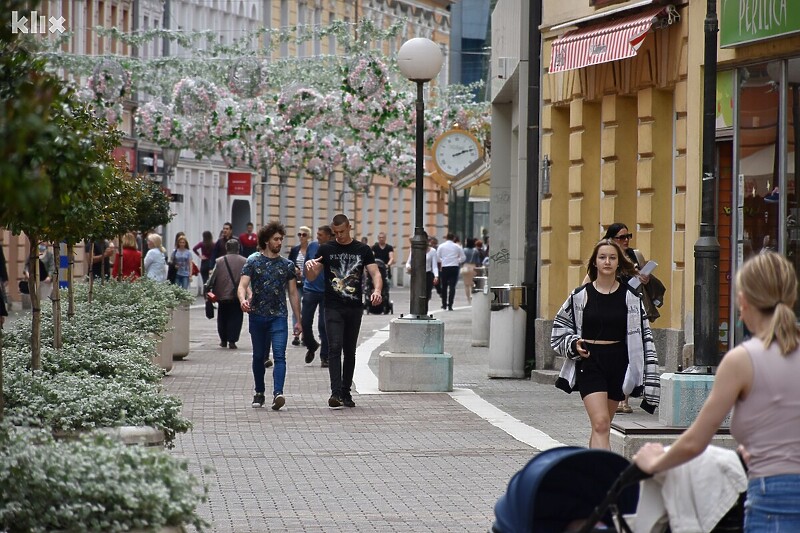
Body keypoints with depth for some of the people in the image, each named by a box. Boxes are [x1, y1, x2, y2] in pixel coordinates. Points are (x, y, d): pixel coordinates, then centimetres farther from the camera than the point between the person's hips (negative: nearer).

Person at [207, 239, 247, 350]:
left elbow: (213, 276, -4)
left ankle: (223, 340, 22)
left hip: (223, 295, 1)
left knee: (222, 318, 15)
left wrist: (207, 289, 6)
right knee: (235, 318, 3)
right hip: (238, 295, -1)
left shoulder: (220, 261, -4)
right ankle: (232, 341, -6)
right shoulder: (244, 261, -3)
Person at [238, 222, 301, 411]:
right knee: (259, 356, 11)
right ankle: (259, 393, 25)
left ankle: (278, 393, -26)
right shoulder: (253, 261, 2)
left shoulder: (287, 265, 8)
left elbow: (293, 293, 11)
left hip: (279, 317, 0)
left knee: (279, 355, -15)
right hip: (257, 316, 0)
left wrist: (298, 320, 9)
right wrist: (243, 300, -30)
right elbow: (243, 285, -7)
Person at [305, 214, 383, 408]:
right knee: (335, 348, -14)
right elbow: (312, 277, 4)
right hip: (333, 308, -2)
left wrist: (377, 290, -23)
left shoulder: (363, 250, 6)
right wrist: (309, 266, -20)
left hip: (355, 308, 2)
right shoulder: (326, 250, 5)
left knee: (350, 351, 9)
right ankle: (336, 392, -20)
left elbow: (375, 272, -2)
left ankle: (346, 393, 17)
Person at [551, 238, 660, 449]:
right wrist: (573, 345, -7)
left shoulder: (630, 296, 4)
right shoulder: (580, 295, 1)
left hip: (618, 362, 2)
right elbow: (559, 329, 13)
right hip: (590, 362, -2)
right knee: (600, 424, -16)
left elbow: (644, 335, 6)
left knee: (601, 426, 12)